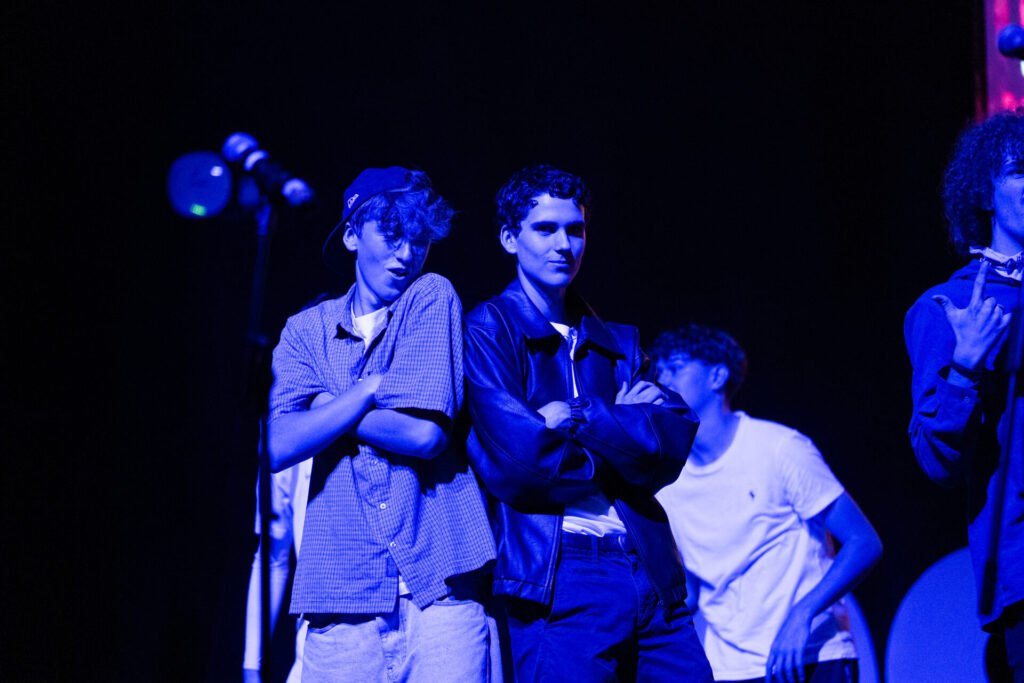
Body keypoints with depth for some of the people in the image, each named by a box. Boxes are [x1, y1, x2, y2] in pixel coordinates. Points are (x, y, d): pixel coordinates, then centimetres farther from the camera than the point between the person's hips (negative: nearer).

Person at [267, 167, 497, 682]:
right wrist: (371, 388, -7)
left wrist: (323, 403, -1)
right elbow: (277, 448, -4)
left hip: (437, 587, -2)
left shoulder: (433, 298, 5)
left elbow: (427, 434, -8)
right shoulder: (306, 331, 13)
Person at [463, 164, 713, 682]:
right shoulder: (487, 330, 0)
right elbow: (517, 462, -12)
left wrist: (577, 416, -10)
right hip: (559, 585, -5)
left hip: (654, 578, 5)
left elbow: (672, 448, 2)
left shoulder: (619, 344, 18)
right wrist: (621, 430, 0)